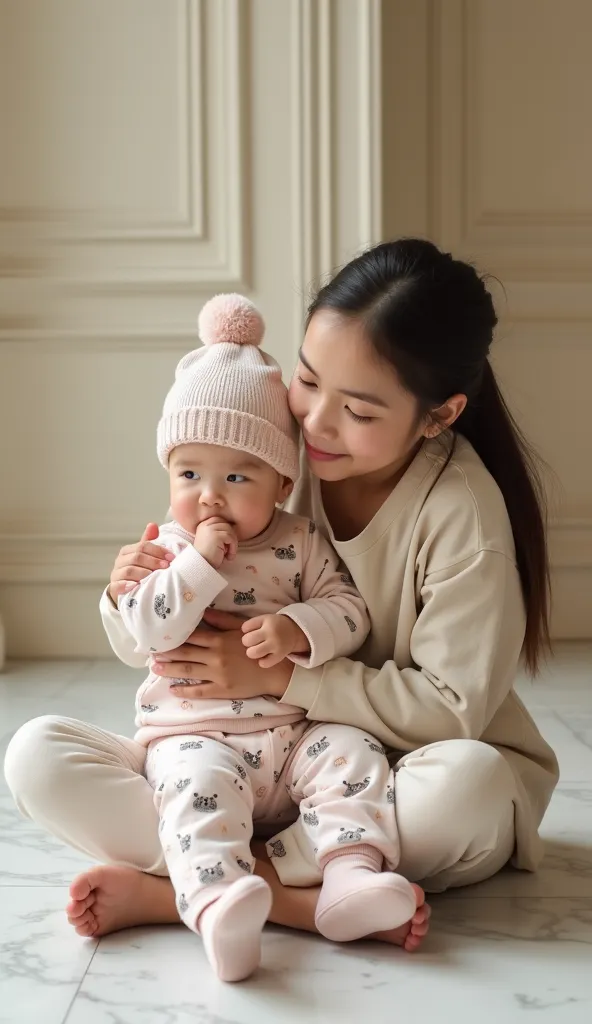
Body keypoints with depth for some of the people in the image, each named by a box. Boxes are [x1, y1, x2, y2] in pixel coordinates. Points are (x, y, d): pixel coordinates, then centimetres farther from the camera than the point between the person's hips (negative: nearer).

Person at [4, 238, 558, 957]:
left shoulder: (462, 511, -17)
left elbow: (453, 707, -18)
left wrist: (279, 672, -22)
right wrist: (134, 602, -19)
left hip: (405, 782, -3)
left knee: (471, 782, -39)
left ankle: (168, 887, -26)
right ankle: (301, 899, -29)